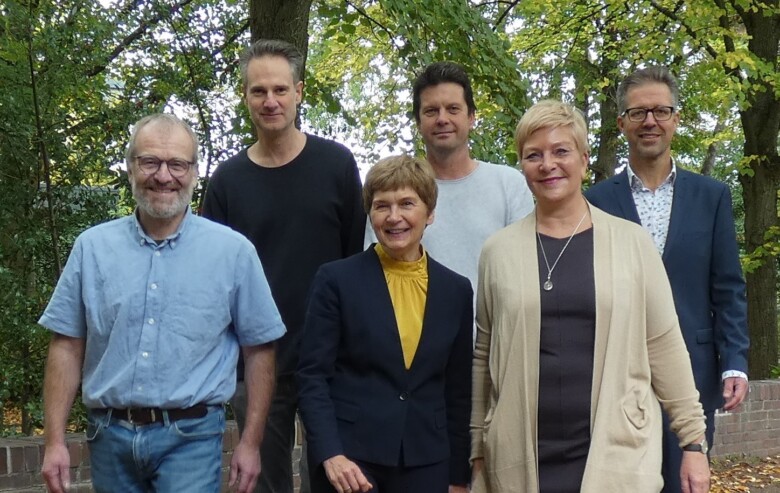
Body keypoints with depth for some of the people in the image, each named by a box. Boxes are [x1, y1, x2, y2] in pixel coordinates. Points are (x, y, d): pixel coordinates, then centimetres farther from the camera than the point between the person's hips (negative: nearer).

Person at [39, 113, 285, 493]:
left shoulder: (233, 251, -3)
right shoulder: (92, 247, 2)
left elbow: (258, 350, 1)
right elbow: (68, 347, 5)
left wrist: (250, 442, -1)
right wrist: (55, 441, 0)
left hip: (190, 437, -2)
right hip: (110, 436, 3)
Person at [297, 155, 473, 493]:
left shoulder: (456, 290, 6)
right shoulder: (337, 280, -3)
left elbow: (458, 389, 10)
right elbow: (312, 375, -5)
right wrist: (330, 454, -16)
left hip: (425, 463, 3)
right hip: (349, 456, -3)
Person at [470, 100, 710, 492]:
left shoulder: (632, 242, 1)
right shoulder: (499, 250, 3)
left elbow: (664, 346, 3)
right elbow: (483, 356, 7)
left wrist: (693, 441, 3)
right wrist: (478, 450, 9)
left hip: (617, 457, -1)